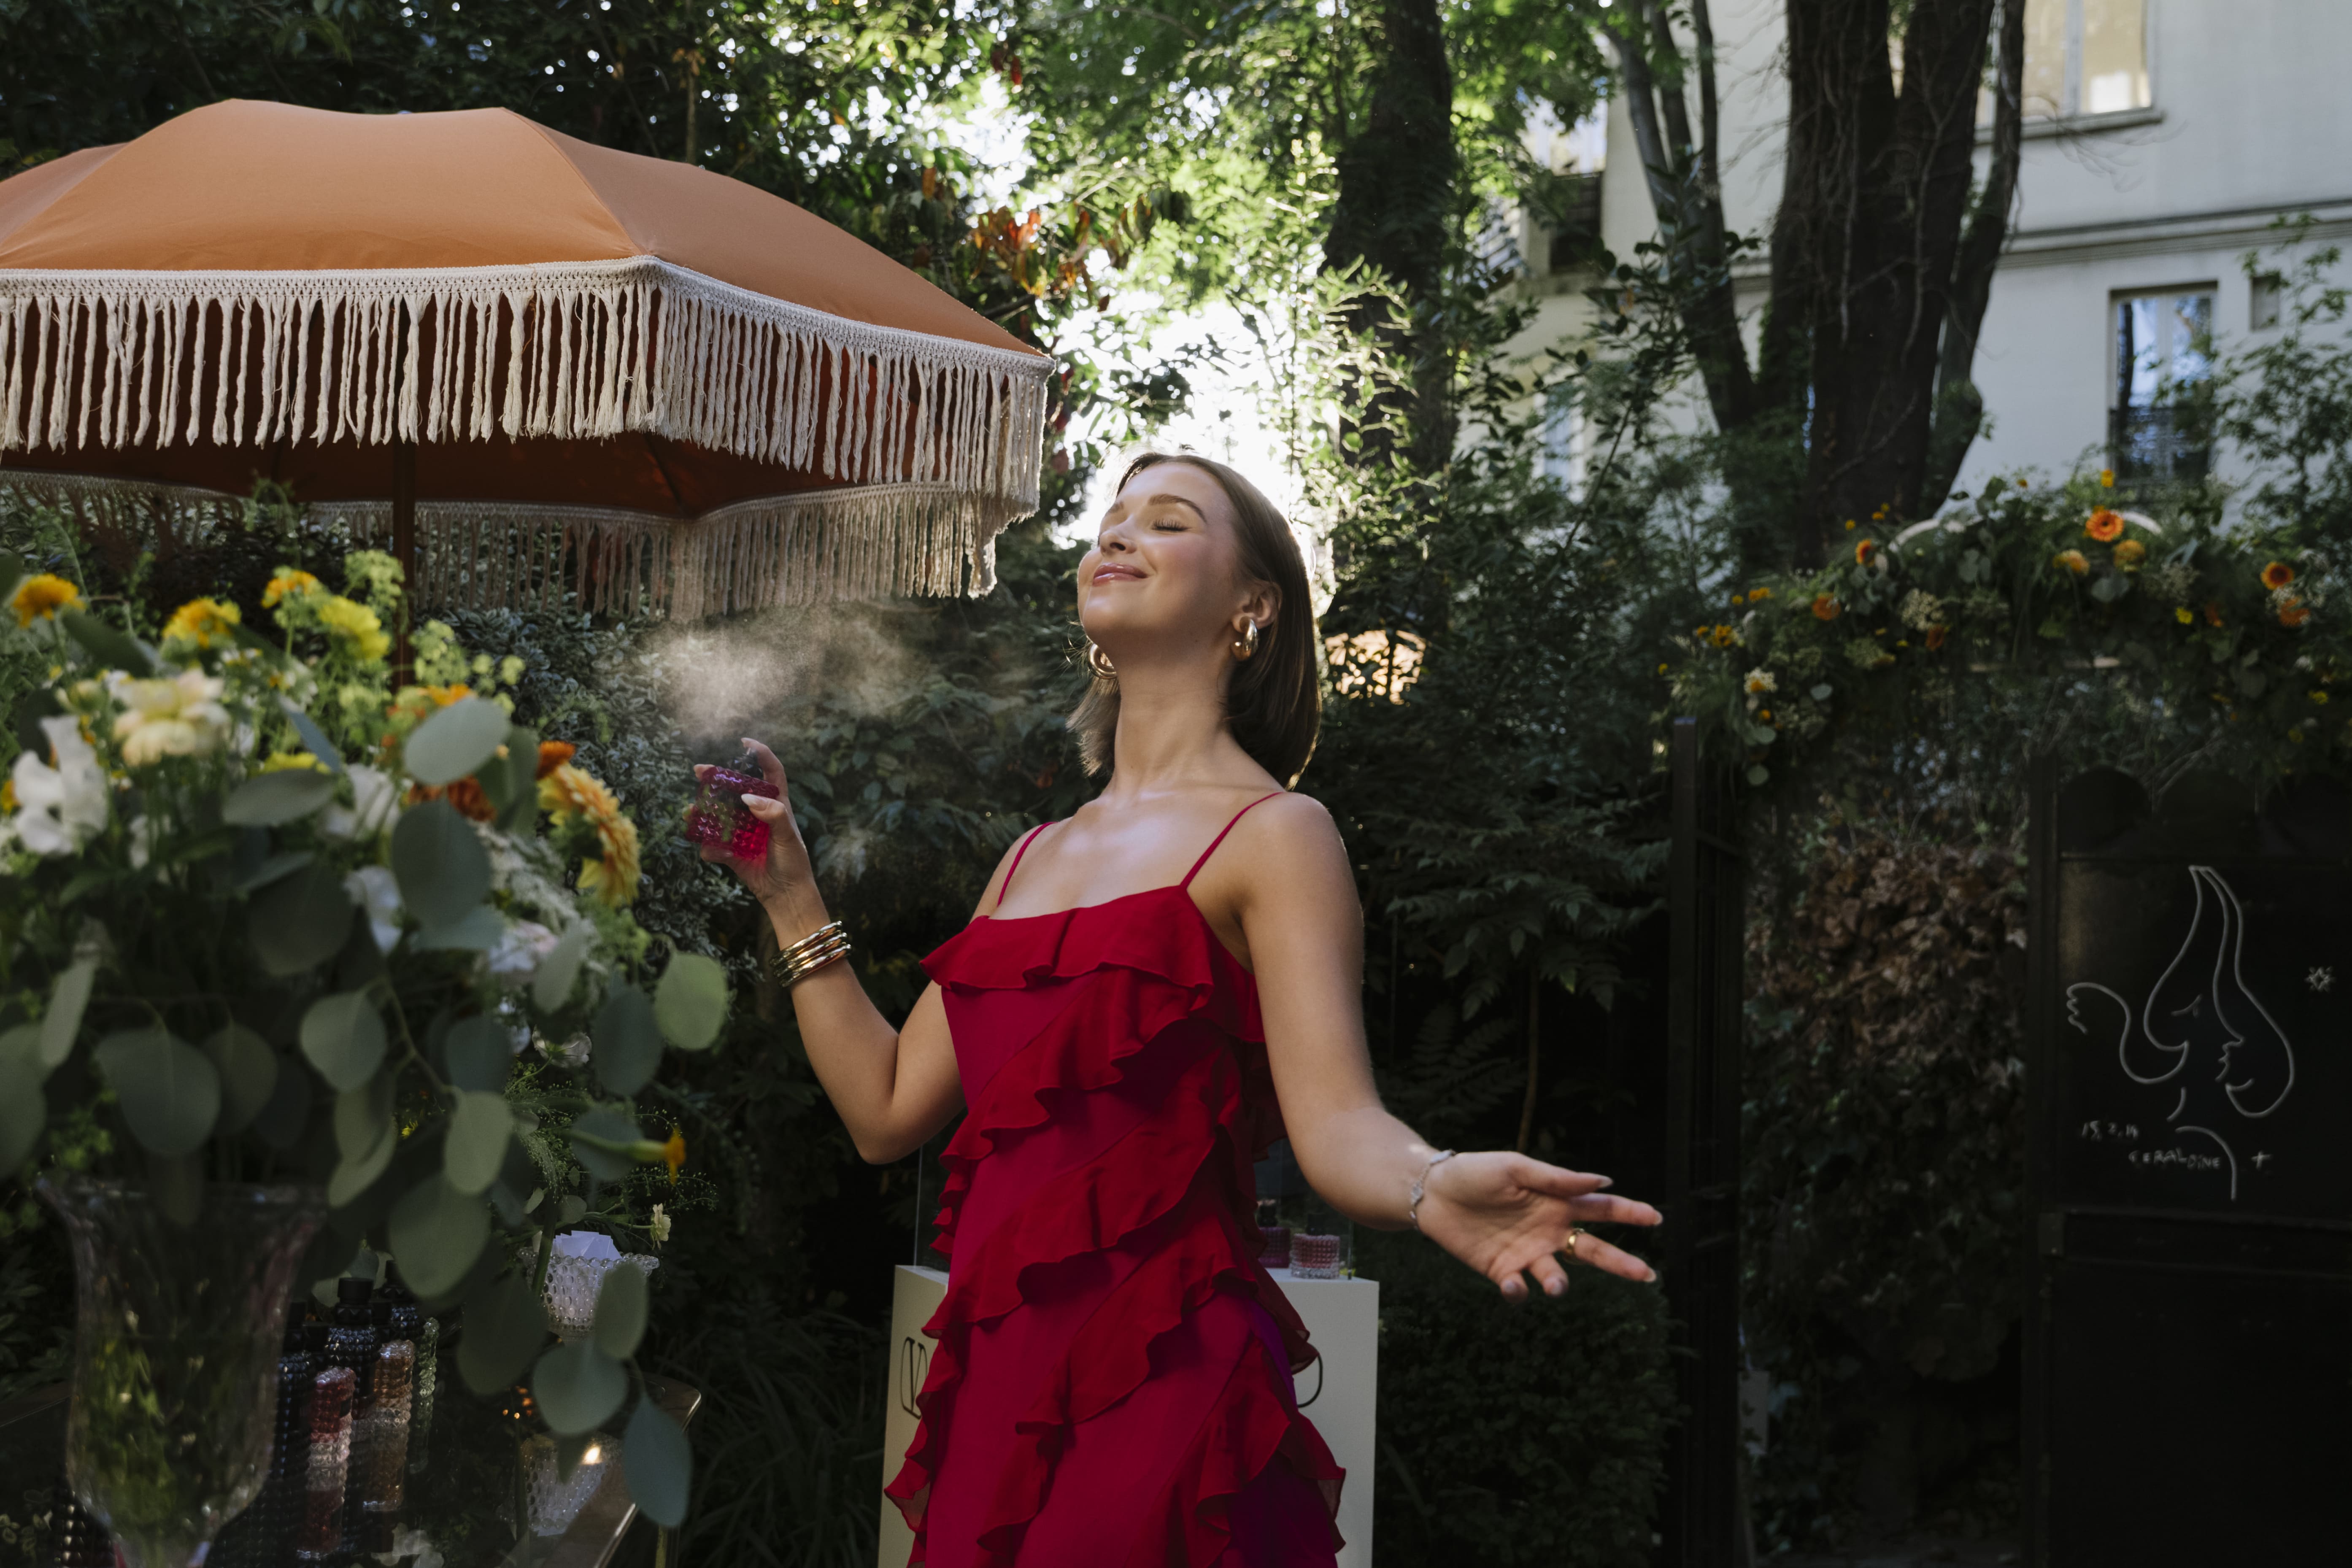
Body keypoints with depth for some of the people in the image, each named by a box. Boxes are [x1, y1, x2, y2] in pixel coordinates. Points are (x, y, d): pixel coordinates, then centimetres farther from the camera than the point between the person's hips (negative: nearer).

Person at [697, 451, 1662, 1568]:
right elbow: (889, 1108, 13)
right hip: (998, 1382, 7)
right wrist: (792, 896, 16)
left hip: (1157, 1389, -6)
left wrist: (1435, 1189, -39)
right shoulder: (1037, 855, 16)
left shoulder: (1270, 834, -5)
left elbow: (1336, 1122, -17)